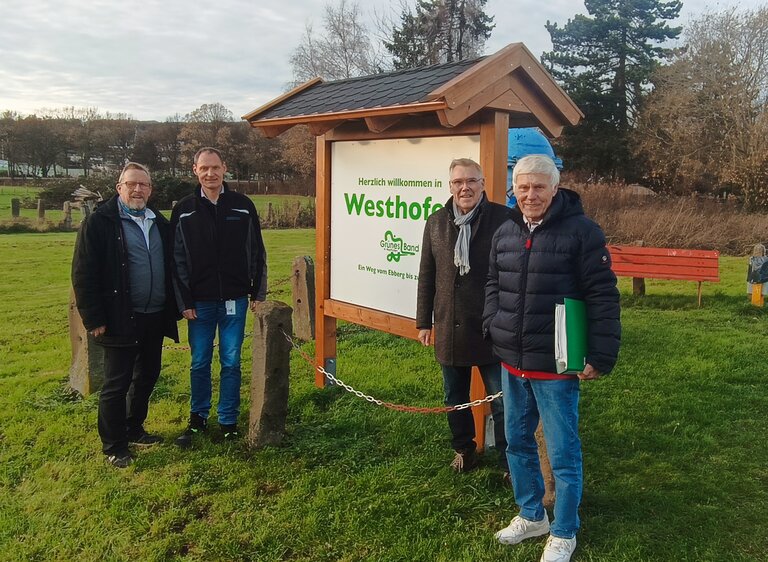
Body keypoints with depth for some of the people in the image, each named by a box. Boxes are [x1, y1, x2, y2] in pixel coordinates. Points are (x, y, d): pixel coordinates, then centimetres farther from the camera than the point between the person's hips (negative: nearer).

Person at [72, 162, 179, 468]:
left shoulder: (160, 223, 11)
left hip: (155, 317, 6)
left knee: (147, 376, 17)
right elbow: (83, 274, -11)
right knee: (116, 384, 3)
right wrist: (94, 319, -14)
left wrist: (172, 308, 10)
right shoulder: (100, 222, -8)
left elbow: (171, 266, 16)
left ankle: (134, 430, 35)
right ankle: (113, 447, 16)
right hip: (121, 319, -6)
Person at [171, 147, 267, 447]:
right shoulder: (184, 210, 0)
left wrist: (258, 293, 2)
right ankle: (198, 418, 27)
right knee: (199, 363, 10)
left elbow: (257, 253, 5)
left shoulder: (243, 206, 1)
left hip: (234, 299, 0)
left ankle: (229, 421, 19)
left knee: (231, 363, 6)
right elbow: (177, 260, 0)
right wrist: (184, 302, -5)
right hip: (199, 302, 0)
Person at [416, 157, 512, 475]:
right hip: (449, 327, 4)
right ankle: (463, 449, 37)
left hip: (491, 329, -4)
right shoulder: (436, 222, 6)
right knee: (455, 399, 18)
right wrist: (423, 322, 10)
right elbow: (426, 276, 10)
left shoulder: (504, 219, -8)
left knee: (502, 400, 4)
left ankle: (509, 461, 19)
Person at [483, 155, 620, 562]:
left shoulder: (581, 231, -12)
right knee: (517, 442, 19)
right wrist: (492, 327, 5)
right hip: (512, 363, 6)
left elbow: (603, 297, -12)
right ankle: (531, 515, 39)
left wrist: (601, 357, -13)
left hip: (556, 366, -6)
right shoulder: (504, 233, 7)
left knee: (563, 453, 7)